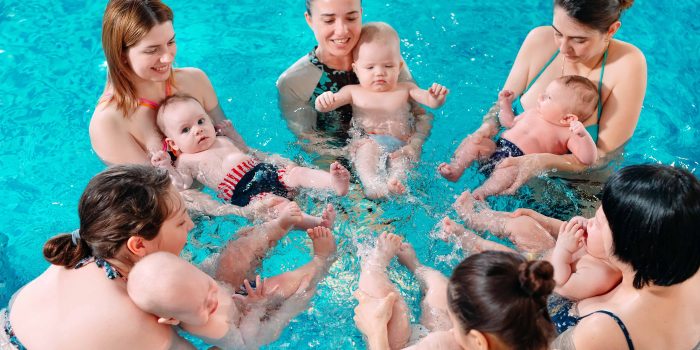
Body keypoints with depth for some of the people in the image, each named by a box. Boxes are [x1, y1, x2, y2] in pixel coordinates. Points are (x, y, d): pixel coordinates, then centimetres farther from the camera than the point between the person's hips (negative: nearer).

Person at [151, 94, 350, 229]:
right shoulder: (186, 161, 11)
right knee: (278, 204, -33)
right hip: (245, 192, -8)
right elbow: (182, 185, -3)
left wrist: (231, 133, 31)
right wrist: (166, 167, -15)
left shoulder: (222, 140, 28)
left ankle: (335, 183, -37)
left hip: (267, 170, 8)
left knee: (298, 172, -15)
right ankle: (318, 223, -53)